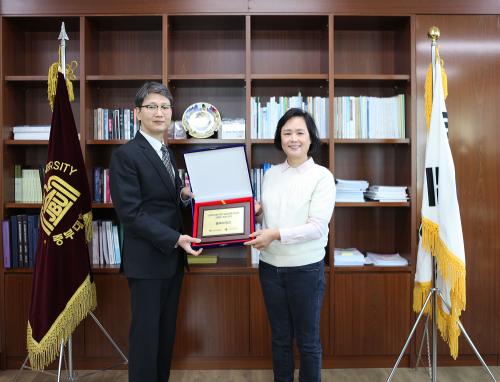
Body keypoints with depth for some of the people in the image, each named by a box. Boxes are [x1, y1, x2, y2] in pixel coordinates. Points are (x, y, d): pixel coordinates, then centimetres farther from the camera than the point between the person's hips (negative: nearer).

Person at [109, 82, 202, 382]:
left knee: (167, 330, 17)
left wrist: (184, 194, -5)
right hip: (147, 258, -8)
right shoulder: (125, 155, -12)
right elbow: (131, 213, -17)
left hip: (172, 256, 8)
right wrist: (175, 239, -22)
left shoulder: (167, 153, 13)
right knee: (146, 332, 4)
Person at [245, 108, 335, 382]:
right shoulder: (270, 174, 6)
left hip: (306, 268, -4)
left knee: (307, 339, 11)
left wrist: (277, 234, -24)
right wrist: (256, 213, -8)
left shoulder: (322, 176, -8)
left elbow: (317, 226, -16)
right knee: (280, 337, 18)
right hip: (270, 266, 5)